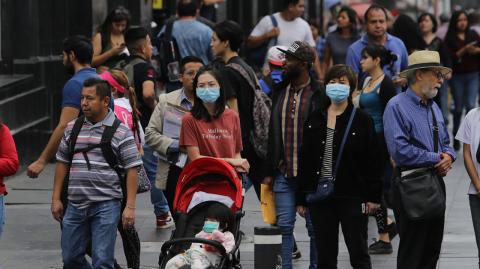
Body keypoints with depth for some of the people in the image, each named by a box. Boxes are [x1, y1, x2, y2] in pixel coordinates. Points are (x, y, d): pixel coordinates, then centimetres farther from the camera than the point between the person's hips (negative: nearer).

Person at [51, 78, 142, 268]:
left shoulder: (121, 132, -3)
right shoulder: (72, 128, 10)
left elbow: (131, 170, -5)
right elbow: (62, 164, 15)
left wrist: (130, 207, -10)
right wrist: (56, 199, 11)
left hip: (106, 205, -5)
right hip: (75, 205, 5)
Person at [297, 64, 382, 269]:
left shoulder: (362, 120, -2)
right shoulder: (314, 119, 9)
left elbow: (373, 160, -3)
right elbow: (304, 160, 10)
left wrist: (373, 196, -9)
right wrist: (301, 198, 7)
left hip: (352, 197, -4)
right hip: (319, 197, 4)